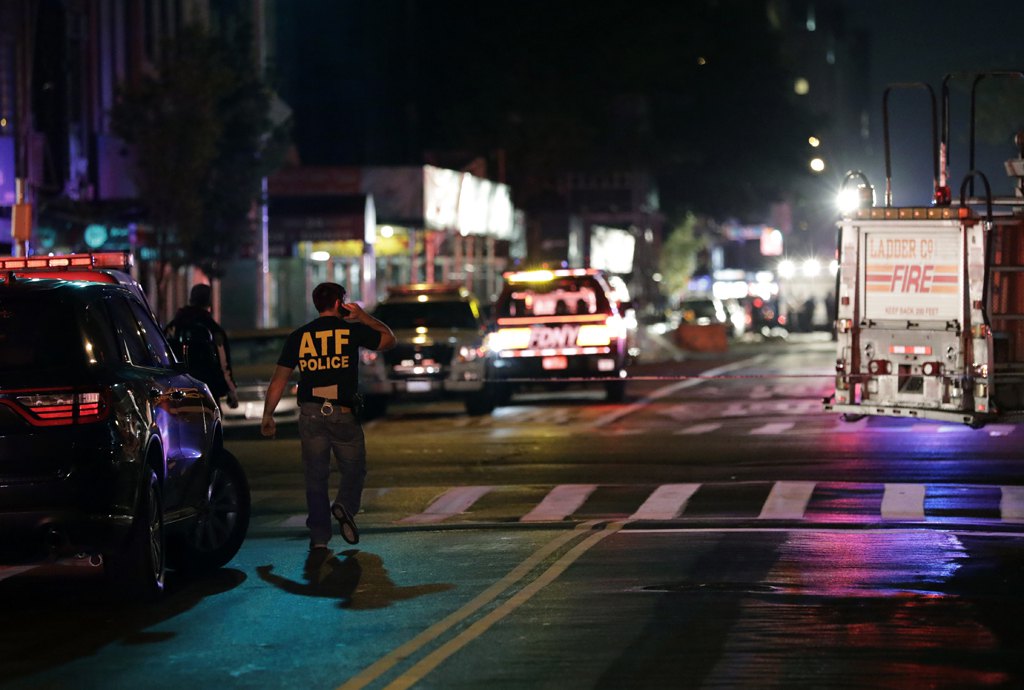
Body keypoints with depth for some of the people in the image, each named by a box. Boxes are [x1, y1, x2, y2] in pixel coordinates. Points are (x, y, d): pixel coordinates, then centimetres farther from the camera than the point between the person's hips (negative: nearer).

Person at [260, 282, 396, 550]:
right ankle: (345, 505, -16)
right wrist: (363, 317, 24)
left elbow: (279, 379, 4)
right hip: (344, 414, -2)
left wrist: (268, 415, 9)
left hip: (311, 414, 2)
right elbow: (389, 339, 16)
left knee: (315, 476, 7)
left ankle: (319, 536, 2)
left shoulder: (297, 337, 6)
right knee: (353, 470, 12)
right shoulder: (352, 330, 0)